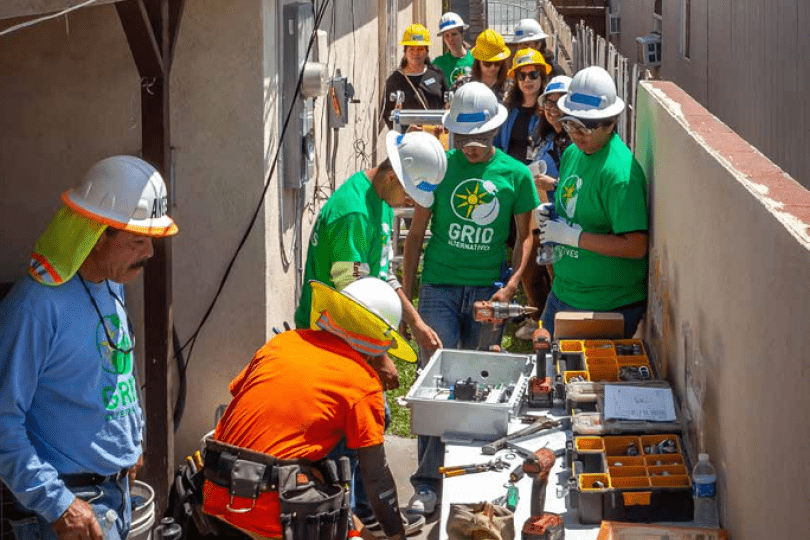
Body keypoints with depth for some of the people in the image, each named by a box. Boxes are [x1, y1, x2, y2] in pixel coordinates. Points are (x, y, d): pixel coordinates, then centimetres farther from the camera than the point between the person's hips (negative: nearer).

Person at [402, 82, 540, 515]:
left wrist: (511, 285, -9)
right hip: (440, 288, -1)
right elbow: (416, 233, 6)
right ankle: (427, 483, -5)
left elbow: (525, 236, 6)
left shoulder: (515, 174, 1)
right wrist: (406, 293, 3)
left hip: (488, 292, 1)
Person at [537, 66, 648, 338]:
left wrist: (571, 235, -22)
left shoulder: (619, 172, -21)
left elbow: (635, 247, -25)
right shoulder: (572, 153, 6)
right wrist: (550, 214, 1)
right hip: (562, 292, 8)